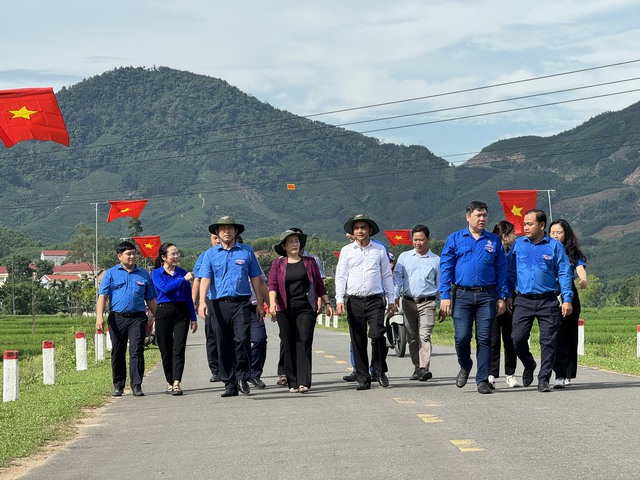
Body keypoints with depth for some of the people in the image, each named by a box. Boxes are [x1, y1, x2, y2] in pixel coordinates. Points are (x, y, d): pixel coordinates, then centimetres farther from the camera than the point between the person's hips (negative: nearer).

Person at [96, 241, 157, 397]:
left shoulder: (144, 275, 14)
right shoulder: (111, 274, 8)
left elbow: (151, 300, 18)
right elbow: (102, 296, 0)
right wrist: (99, 316, -13)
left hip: (138, 318, 0)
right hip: (117, 318, 0)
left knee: (137, 351, -8)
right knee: (117, 353, 6)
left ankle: (136, 385, -7)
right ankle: (118, 386, 17)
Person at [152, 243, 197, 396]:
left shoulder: (183, 273, 10)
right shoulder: (156, 273, 2)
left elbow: (189, 296, 12)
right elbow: (165, 288, -17)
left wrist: (193, 318, 9)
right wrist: (184, 279, -20)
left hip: (182, 312, 1)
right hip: (164, 312, -1)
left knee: (179, 349, -8)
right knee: (166, 350, 4)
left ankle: (176, 383, -14)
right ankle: (169, 382, 17)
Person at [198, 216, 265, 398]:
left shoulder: (247, 251, 9)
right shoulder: (210, 254, 9)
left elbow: (255, 278, 12)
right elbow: (205, 279, -1)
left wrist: (259, 304, 9)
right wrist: (202, 301, -16)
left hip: (241, 302, -1)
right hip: (219, 304, 1)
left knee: (242, 339, -16)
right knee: (223, 345, 4)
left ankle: (242, 377, -3)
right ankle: (229, 384, 11)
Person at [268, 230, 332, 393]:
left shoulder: (309, 262, 11)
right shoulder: (278, 264, 7)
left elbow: (319, 284, 15)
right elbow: (272, 285, -4)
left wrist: (327, 303, 11)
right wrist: (272, 302, -19)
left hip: (306, 308, 0)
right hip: (285, 309, 0)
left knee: (304, 342, -11)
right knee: (289, 345, 2)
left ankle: (304, 382, -17)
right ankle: (292, 383, 8)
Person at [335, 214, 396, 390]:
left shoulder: (379, 250, 9)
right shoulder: (346, 251, 10)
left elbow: (386, 275, 13)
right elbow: (340, 276, 8)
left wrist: (391, 299, 10)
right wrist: (339, 300, -3)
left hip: (375, 300, -1)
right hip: (354, 301, 1)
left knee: (378, 335, -17)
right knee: (358, 342, 1)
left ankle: (381, 371, 2)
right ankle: (363, 378, 8)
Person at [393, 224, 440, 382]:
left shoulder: (436, 260, 9)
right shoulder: (404, 257, 13)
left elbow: (440, 284, 12)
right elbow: (397, 277, 7)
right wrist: (395, 296, -8)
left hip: (427, 303, -3)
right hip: (408, 302, 3)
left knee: (424, 336, -15)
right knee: (412, 338, 6)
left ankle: (425, 369, -23)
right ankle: (417, 368, 15)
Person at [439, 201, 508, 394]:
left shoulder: (494, 241, 11)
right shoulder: (455, 239, 8)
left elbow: (501, 270, 12)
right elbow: (445, 268, 4)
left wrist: (502, 297, 4)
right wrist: (445, 296, -5)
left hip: (487, 296, 1)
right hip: (462, 295, -1)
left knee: (484, 338, -1)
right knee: (462, 337, -7)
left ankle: (482, 380, 5)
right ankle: (465, 366, 22)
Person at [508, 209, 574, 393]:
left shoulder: (555, 246, 1)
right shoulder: (518, 244, 7)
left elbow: (564, 273, 1)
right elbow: (511, 271, 13)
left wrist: (567, 299, -6)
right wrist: (509, 295, 7)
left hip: (548, 302, -2)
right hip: (523, 301, 2)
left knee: (548, 341, -2)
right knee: (517, 338, -5)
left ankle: (544, 379, 7)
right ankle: (529, 366, 23)